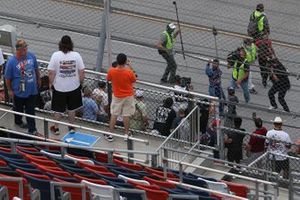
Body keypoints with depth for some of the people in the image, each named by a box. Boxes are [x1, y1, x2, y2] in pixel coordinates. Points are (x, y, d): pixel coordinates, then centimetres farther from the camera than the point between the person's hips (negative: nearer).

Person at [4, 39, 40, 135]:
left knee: (31, 110, 9)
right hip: (19, 91, -2)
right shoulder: (11, 62, -24)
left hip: (32, 90, 2)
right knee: (18, 108, 23)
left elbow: (36, 69, 6)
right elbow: (7, 78, -12)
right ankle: (18, 121, 50)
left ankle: (32, 129, 18)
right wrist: (9, 90, -6)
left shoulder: (31, 55, -12)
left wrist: (38, 80, 16)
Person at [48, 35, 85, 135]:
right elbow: (81, 72, -7)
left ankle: (56, 128, 27)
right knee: (72, 108, 19)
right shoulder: (76, 55, -11)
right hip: (74, 87, 1)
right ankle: (71, 127, 30)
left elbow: (51, 72, -13)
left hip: (59, 87, -1)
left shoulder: (56, 55, -15)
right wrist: (80, 82, 9)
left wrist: (51, 83, 2)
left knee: (58, 109, 14)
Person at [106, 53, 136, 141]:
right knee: (126, 115, 11)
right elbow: (134, 80, -3)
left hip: (116, 96, 1)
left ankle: (110, 134, 19)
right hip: (128, 96, -1)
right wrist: (129, 68, 0)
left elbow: (108, 79, 2)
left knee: (114, 115, 13)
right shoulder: (129, 72, -25)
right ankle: (127, 134, 24)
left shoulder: (111, 71, -21)